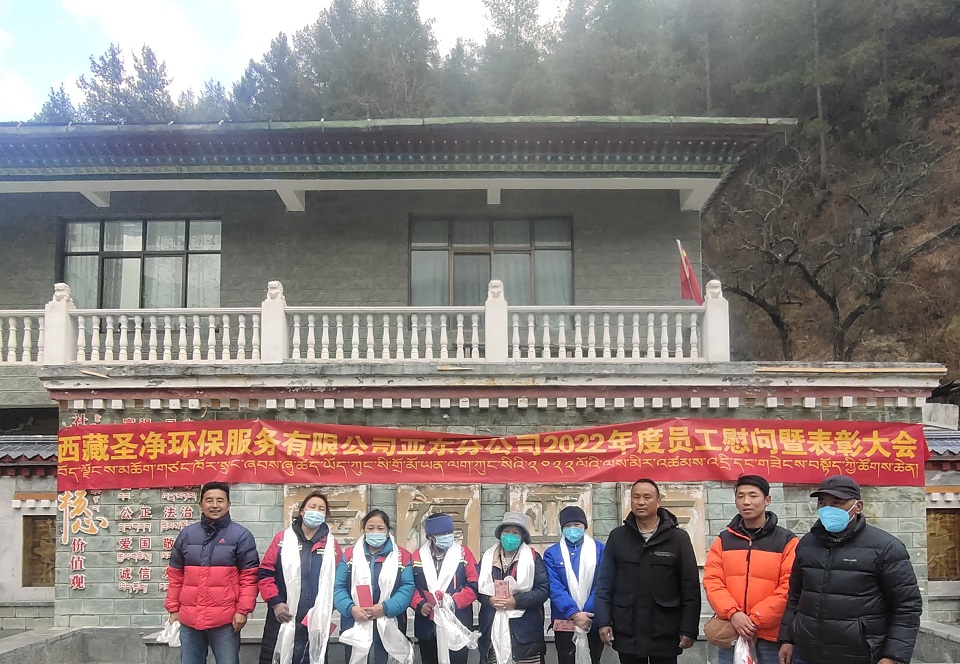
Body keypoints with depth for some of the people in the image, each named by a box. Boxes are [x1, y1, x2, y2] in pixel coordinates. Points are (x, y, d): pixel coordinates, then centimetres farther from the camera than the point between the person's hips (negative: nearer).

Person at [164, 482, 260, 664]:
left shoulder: (241, 535, -2)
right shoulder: (187, 534, 9)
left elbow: (249, 576, -4)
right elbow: (176, 576, 13)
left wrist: (243, 610, -10)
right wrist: (173, 609, 10)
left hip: (225, 619, -4)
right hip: (189, 618, 4)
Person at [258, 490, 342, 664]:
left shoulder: (332, 545, 6)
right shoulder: (282, 539, 3)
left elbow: (338, 582, 3)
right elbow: (265, 573, -2)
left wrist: (326, 613, -5)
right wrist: (275, 602, -10)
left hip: (316, 623, 1)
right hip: (282, 619, -1)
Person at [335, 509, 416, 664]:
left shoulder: (402, 556, 7)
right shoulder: (349, 555, 11)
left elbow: (407, 587, -2)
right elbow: (338, 587, 3)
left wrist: (385, 608, -16)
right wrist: (350, 608, -15)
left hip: (389, 629, -1)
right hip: (355, 628, 1)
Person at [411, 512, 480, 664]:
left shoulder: (464, 553, 1)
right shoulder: (418, 556, 7)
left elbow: (474, 585, -5)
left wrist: (454, 601, -18)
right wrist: (420, 604, -14)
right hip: (427, 628, 2)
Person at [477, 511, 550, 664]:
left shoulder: (533, 557, 2)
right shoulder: (487, 557, 12)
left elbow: (544, 590, -5)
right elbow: (477, 588, 11)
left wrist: (517, 601, -14)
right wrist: (489, 599, -9)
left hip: (524, 629, -2)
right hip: (493, 628, 2)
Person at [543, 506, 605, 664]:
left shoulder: (599, 550, 3)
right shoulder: (551, 554, 3)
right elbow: (554, 587, -7)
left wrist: (586, 613, -14)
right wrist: (574, 613, -18)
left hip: (594, 621, 0)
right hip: (564, 622, 0)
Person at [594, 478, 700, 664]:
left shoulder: (678, 538, -2)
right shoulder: (617, 537, 5)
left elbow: (690, 587, -3)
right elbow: (605, 583, 5)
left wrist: (688, 629, -7)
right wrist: (603, 621, -3)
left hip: (665, 635, -2)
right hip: (627, 634, 2)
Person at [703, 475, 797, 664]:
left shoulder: (786, 541, -1)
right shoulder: (723, 540, 9)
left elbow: (789, 588, -9)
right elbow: (712, 581, 1)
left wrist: (756, 619, -14)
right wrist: (732, 614, -15)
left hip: (771, 633, -2)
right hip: (730, 631, 3)